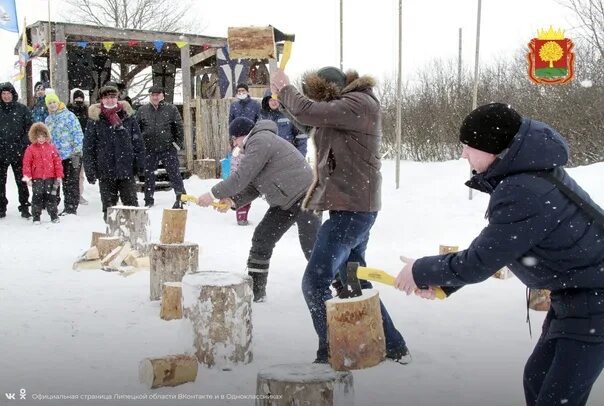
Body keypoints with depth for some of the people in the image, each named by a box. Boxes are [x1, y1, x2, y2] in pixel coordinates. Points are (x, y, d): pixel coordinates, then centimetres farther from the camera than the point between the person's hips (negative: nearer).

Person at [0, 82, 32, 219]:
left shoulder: (22, 109, 1)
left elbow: (29, 128, 2)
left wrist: (23, 144, -9)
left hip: (18, 152, -2)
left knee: (21, 181, 3)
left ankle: (24, 207, 10)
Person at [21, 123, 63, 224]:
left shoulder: (51, 147, 4)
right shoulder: (30, 149, -1)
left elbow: (58, 162, 4)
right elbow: (26, 163, -2)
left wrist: (59, 176, 0)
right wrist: (27, 176, -8)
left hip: (50, 177, 1)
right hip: (36, 178, -1)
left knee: (51, 197, 6)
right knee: (37, 197, 2)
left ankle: (54, 216, 15)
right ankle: (36, 217, 11)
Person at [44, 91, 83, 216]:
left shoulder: (69, 115, -5)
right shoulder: (48, 119, 14)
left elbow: (78, 134, -8)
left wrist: (76, 152, -13)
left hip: (71, 155, -6)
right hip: (56, 156, 6)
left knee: (72, 183, -2)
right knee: (65, 183, 11)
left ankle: (72, 208, 4)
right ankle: (67, 208, 18)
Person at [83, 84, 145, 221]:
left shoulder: (127, 115, 3)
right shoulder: (95, 119, -1)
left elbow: (138, 141, 6)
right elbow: (88, 147, 0)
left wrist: (140, 163, 1)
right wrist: (90, 170, -5)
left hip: (127, 168, 0)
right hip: (105, 170, 0)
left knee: (131, 202, 6)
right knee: (109, 204, 9)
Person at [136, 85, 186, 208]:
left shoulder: (171, 109, 1)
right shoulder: (142, 111, 6)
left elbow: (179, 126, 2)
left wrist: (179, 143, -3)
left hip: (168, 148, -2)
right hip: (149, 149, 2)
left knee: (174, 173, 0)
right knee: (148, 175, 9)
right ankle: (149, 200, 20)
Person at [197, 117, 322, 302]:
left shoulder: (259, 141, -15)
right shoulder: (258, 143, 17)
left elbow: (241, 177, -20)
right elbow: (253, 186, 14)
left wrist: (213, 194, -12)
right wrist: (233, 200, -1)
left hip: (304, 196, -11)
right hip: (285, 201, 11)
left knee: (312, 247, -11)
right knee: (261, 239, 9)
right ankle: (255, 290, 16)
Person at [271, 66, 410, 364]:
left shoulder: (359, 103, -16)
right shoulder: (349, 107, 14)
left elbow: (308, 113, -24)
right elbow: (312, 118, 23)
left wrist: (284, 87, -7)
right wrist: (283, 94, 11)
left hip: (352, 209, -11)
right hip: (353, 208, 11)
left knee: (315, 283, -10)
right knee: (355, 283, 18)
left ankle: (331, 354, -4)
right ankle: (393, 346, 26)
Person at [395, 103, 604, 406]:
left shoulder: (524, 194, -31)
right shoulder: (529, 172, 0)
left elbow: (478, 263, -23)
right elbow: (491, 247, 8)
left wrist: (422, 272, -7)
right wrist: (440, 281, 3)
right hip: (575, 293, 10)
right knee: (536, 379, 20)